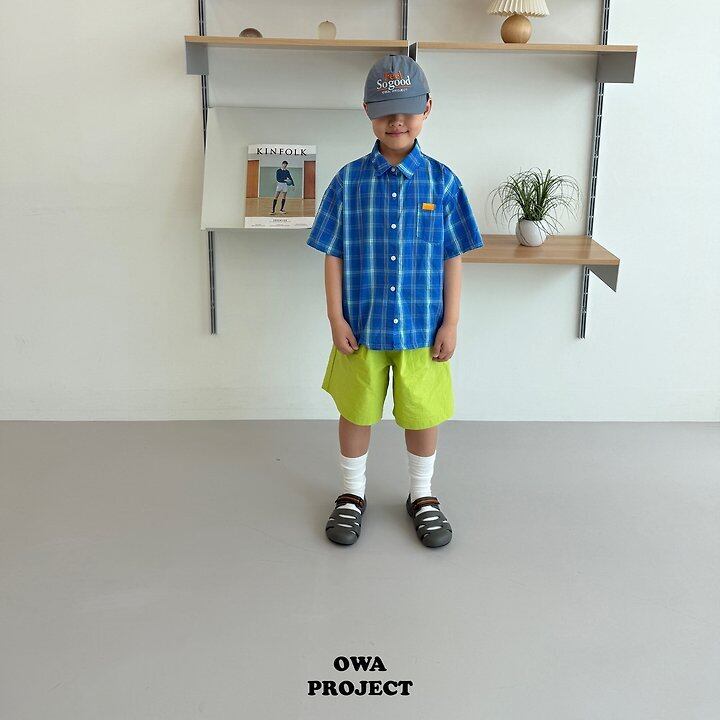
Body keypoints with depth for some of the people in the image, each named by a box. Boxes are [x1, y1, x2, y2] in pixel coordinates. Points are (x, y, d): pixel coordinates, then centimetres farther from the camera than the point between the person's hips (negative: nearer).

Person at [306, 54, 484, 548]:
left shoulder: (442, 181, -3)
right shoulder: (348, 181, -4)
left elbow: (453, 259, 0)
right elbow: (334, 257, -1)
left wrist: (451, 323, -3)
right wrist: (336, 319, -6)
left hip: (423, 326, 0)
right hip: (361, 325, 0)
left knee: (423, 414, 13)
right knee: (357, 411, 14)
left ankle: (423, 494, 36)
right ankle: (352, 493, 35)